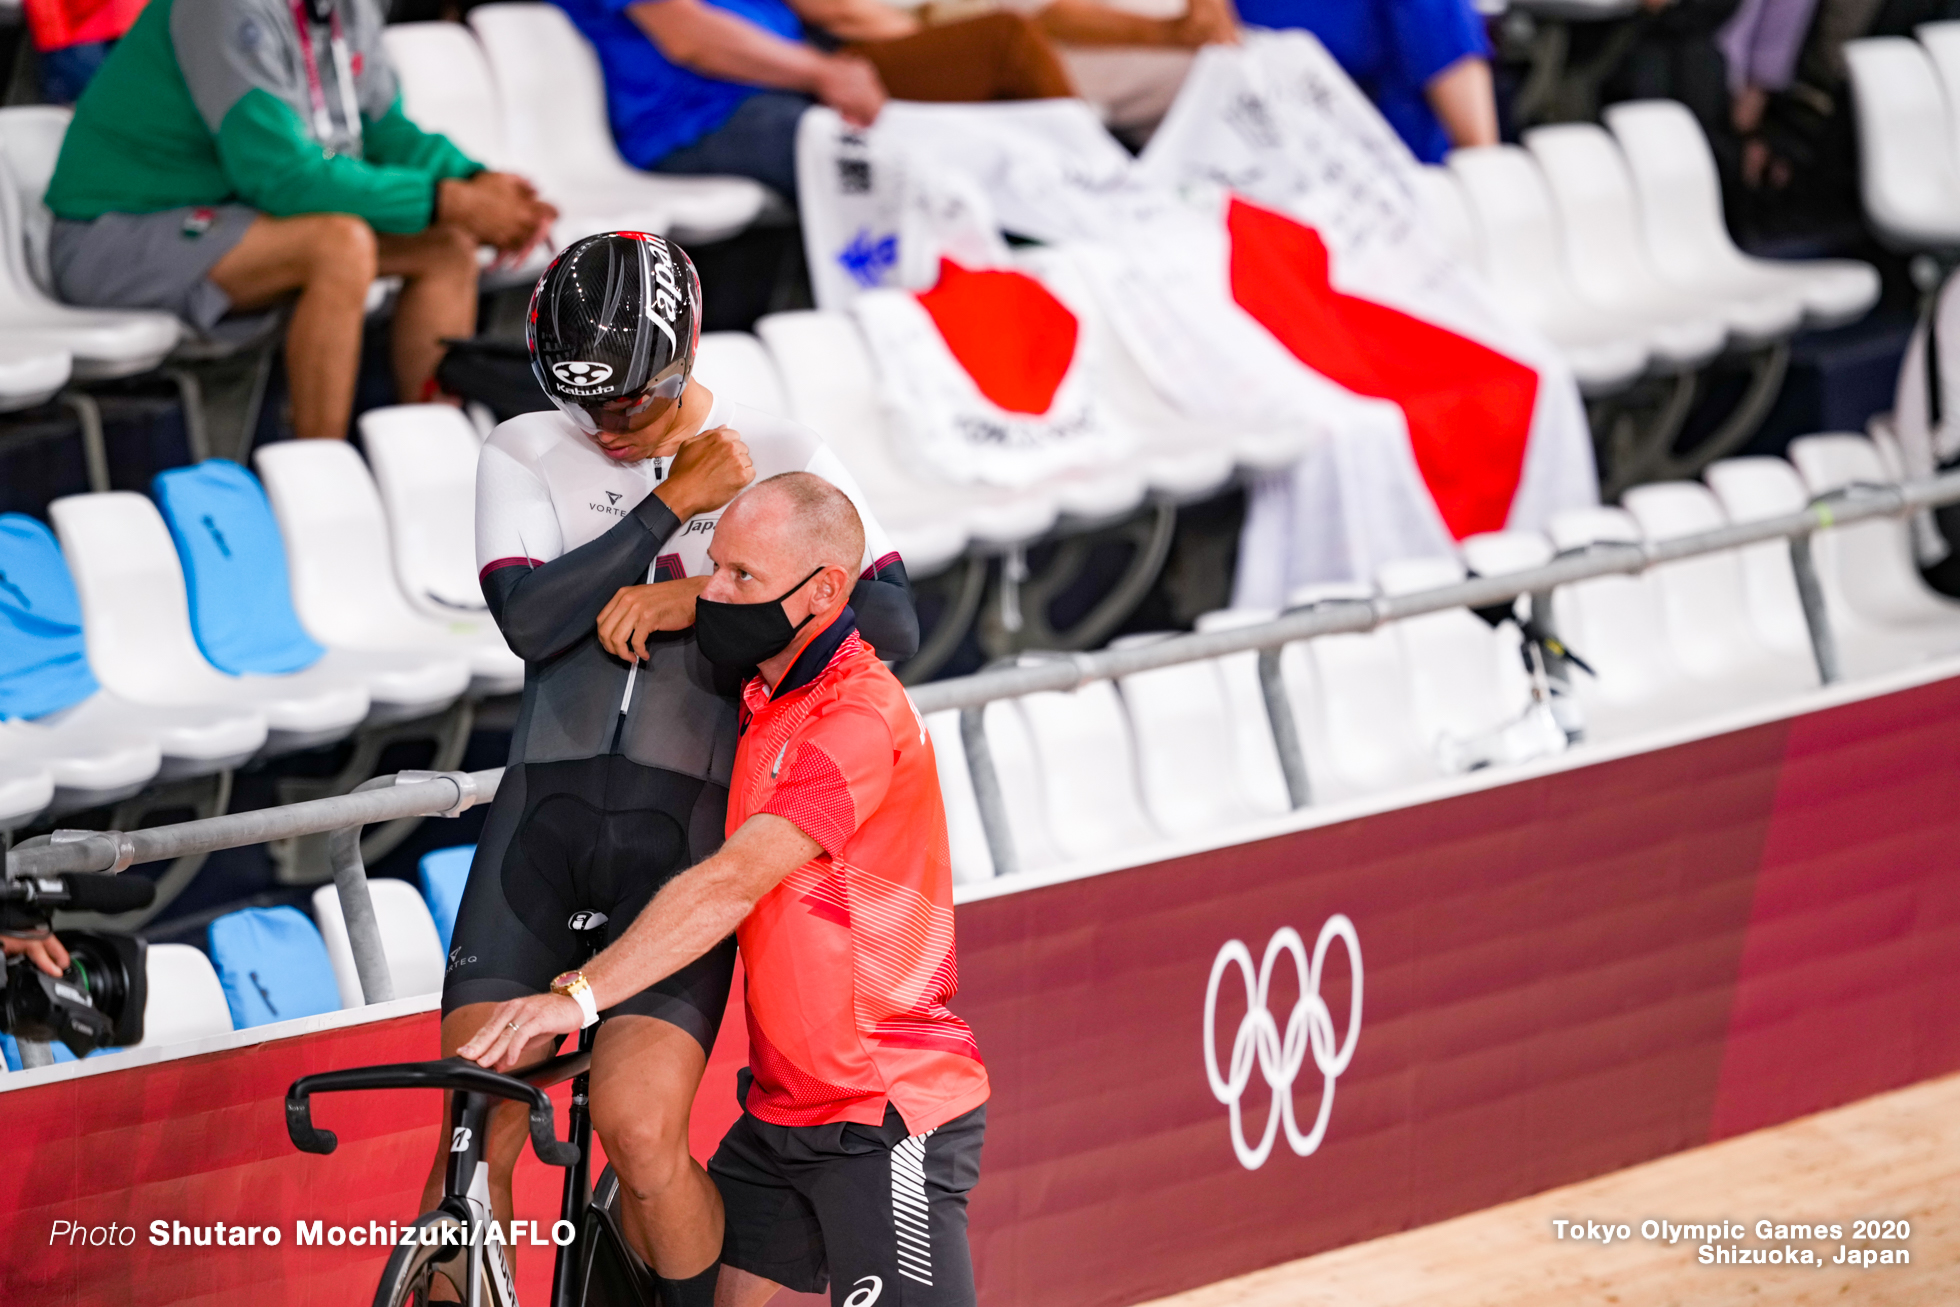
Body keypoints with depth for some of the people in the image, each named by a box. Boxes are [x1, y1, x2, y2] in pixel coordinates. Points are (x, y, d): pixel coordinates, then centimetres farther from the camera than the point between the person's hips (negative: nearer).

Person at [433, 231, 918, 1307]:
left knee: (636, 1123, -18)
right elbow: (530, 617, -7)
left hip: (690, 825, -2)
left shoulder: (781, 458, 7)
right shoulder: (526, 456, 10)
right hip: (546, 814, 2)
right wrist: (673, 501, -6)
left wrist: (696, 600, -11)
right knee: (473, 1135, -8)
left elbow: (890, 623, -5)